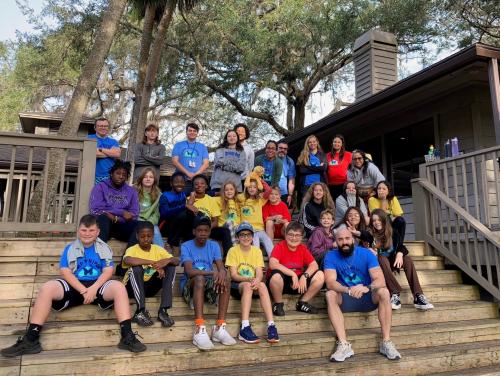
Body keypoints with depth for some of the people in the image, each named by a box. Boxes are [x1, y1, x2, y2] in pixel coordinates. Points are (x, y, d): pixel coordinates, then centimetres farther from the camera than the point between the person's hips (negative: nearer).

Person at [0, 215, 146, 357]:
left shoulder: (104, 248, 11)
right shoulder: (70, 248, 11)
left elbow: (108, 271, 0)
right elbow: (65, 272, -2)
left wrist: (93, 289, -19)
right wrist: (83, 290, -16)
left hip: (97, 286, -1)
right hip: (74, 287, 1)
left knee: (119, 287, -31)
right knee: (46, 288, -27)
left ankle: (127, 336, -36)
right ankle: (31, 339, -24)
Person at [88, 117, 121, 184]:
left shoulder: (113, 142, 17)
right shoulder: (90, 138, 10)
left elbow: (117, 153, -4)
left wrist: (100, 149, -3)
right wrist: (110, 153, -1)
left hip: (109, 176, 2)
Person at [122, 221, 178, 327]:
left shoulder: (158, 249, 1)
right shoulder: (132, 249, -10)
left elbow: (176, 261, -8)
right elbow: (127, 260, -35)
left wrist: (167, 260, -32)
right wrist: (152, 263, -38)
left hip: (150, 287, 3)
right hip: (133, 288, -3)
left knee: (171, 267, -16)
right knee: (136, 267, -31)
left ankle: (163, 310, -24)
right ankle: (141, 311, -31)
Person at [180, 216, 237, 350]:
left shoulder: (214, 246, 6)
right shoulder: (186, 246, -6)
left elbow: (221, 267, -6)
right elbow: (189, 271, -20)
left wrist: (221, 273, -33)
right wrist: (212, 272, -35)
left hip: (209, 284, 3)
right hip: (190, 285, -3)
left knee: (225, 280, -28)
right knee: (200, 278, -36)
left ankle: (219, 327, -28)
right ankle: (199, 330, -44)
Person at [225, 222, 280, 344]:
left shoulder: (257, 251, 6)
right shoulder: (233, 251, -2)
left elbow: (260, 273, -4)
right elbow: (233, 275, -9)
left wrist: (257, 280, -29)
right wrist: (249, 279, -27)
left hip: (253, 284, 2)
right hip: (237, 285, -2)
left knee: (262, 285, -31)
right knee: (247, 285, -36)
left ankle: (271, 326, -38)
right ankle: (245, 328, -43)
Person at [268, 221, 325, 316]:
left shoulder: (303, 248, 2)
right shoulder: (279, 246, -12)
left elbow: (314, 265, -5)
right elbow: (272, 264, -28)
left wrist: (304, 276, -24)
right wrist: (293, 274, -29)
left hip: (299, 282, 5)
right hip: (282, 282, -4)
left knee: (320, 275, -13)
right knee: (276, 275, -38)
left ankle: (302, 303, 4)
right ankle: (278, 304, -9)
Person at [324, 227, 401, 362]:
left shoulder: (366, 253, -11)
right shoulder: (331, 256, -12)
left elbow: (380, 280, -21)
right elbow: (330, 282, -25)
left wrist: (366, 288, -43)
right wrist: (348, 290, -45)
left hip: (368, 298, 1)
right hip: (344, 300, 0)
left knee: (383, 291, -28)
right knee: (330, 294, -30)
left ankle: (386, 342, -21)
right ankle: (344, 345, -32)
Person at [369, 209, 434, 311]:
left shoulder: (393, 232, 5)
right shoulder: (371, 235, -1)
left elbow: (401, 246, -6)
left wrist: (400, 253, -27)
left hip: (393, 262, 2)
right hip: (379, 264, -2)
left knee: (407, 259, -26)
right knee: (382, 259, -35)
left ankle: (418, 296, -39)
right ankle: (395, 295, -47)